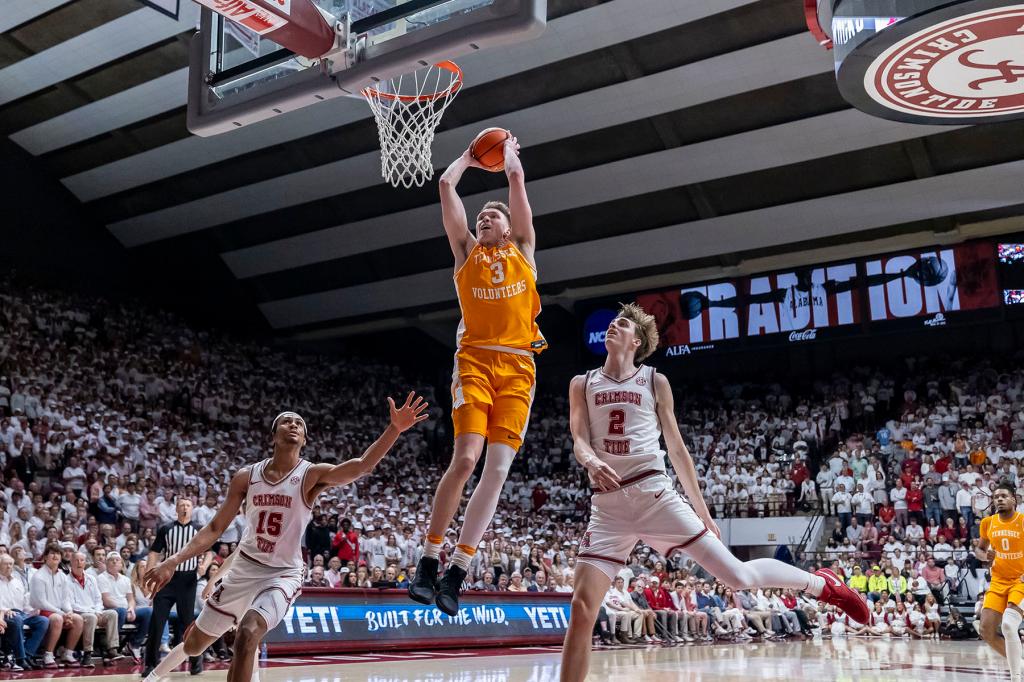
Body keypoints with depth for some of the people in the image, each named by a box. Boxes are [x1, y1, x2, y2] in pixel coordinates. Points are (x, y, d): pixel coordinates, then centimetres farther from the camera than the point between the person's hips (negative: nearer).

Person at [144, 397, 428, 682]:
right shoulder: (246, 477, -2)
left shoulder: (312, 475, -13)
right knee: (195, 643, 18)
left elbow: (362, 466, -31)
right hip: (245, 568, 4)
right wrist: (173, 561, -10)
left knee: (247, 636, -30)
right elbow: (215, 528, 3)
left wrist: (395, 429, -47)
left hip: (283, 574, -4)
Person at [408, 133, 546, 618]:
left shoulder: (523, 250, 19)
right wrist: (469, 157, 32)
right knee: (466, 458, -16)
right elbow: (446, 185, 16)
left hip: (518, 365, 1)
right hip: (475, 359, -1)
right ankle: (429, 561, -6)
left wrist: (509, 151, 33)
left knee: (498, 468, -6)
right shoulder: (466, 251, 18)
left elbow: (517, 178, 16)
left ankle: (456, 573, -3)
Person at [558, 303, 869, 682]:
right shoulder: (582, 384, 12)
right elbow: (580, 441, 0)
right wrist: (592, 461, -25)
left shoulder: (655, 381, 9)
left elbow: (677, 449, 11)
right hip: (608, 506, 1)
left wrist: (701, 510, 10)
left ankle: (822, 584, 21)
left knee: (736, 574, -3)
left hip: (655, 494, -1)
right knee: (582, 609, -10)